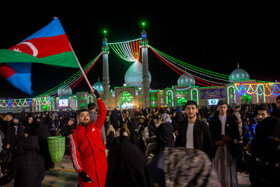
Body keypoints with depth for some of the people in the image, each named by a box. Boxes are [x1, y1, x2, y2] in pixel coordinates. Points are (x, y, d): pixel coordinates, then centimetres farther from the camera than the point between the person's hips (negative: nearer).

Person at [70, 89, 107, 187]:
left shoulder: (95, 126, 10)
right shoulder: (75, 135, 5)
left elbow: (102, 112, 3)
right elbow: (75, 155, -1)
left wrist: (98, 97, 0)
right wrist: (80, 171, -10)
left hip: (102, 165, 2)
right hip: (87, 169, -2)